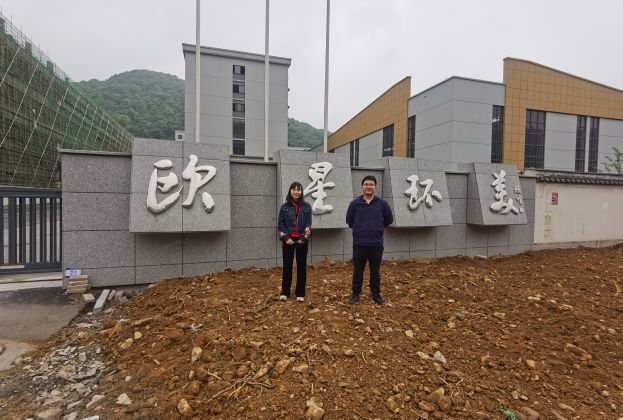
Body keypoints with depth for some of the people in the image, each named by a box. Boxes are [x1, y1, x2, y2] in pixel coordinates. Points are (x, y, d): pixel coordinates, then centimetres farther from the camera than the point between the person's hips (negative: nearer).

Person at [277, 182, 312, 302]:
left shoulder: (307, 206, 2)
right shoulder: (285, 207, 2)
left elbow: (308, 224, -1)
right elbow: (280, 224, 1)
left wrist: (304, 238, -10)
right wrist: (286, 238, -10)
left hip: (301, 240, 0)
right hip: (288, 240, 0)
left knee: (301, 266, 5)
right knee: (287, 266, 6)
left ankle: (300, 293, 15)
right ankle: (285, 292, 18)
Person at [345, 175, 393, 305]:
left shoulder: (382, 203, -1)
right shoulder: (355, 203, -2)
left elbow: (389, 219, 12)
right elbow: (349, 220, 11)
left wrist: (378, 229, 12)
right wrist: (358, 229, 9)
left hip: (376, 244, 0)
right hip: (359, 244, 0)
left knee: (375, 271, 13)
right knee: (358, 271, 9)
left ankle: (376, 294, 28)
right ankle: (355, 294, 24)